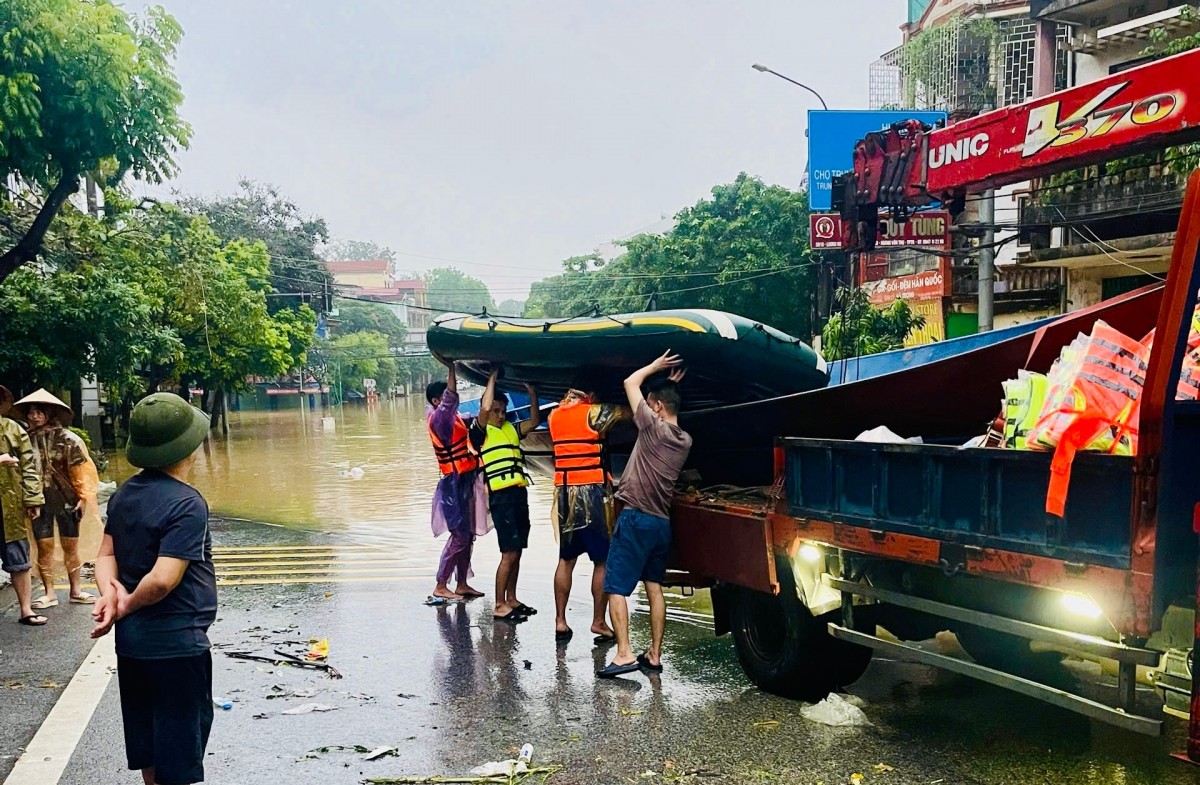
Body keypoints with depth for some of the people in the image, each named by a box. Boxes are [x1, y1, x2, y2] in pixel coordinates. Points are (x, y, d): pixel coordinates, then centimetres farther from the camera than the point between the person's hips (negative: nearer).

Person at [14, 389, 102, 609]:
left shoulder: (66, 438, -6)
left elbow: (81, 470, -4)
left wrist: (83, 498, -7)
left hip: (66, 499, -1)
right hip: (39, 500, 1)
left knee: (71, 547, 7)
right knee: (44, 547, 2)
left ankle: (75, 591, 17)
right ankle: (49, 593, 12)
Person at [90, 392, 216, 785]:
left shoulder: (124, 495, 4)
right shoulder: (187, 504, -22)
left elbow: (106, 554, 6)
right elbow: (163, 579, -26)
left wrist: (111, 591, -11)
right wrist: (127, 606, -10)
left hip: (131, 640, 8)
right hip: (176, 644, -8)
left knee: (149, 747, 21)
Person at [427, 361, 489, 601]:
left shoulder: (450, 416, 10)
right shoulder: (438, 417, -16)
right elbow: (451, 398, -33)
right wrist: (451, 368, -35)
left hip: (466, 482, 9)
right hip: (455, 484, -9)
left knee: (468, 535, 12)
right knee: (459, 536, -8)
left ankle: (462, 584, 18)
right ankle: (440, 587, -3)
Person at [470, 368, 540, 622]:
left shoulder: (511, 429, 17)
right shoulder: (481, 432, -4)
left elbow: (534, 421, 16)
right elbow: (485, 407, -19)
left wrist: (532, 393, 6)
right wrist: (493, 378, -8)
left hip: (520, 494, 7)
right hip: (501, 497, -7)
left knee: (517, 551, 12)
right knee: (509, 553, -8)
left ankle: (511, 599, 22)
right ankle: (500, 606, -2)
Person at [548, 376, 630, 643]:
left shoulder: (555, 416, 9)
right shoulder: (592, 413, -8)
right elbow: (626, 412, 0)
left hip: (564, 493, 6)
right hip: (591, 492, -6)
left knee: (566, 559, 13)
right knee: (602, 560, 2)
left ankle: (560, 621, 13)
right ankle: (598, 622, 5)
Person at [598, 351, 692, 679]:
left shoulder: (654, 427, -12)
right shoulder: (684, 440, 8)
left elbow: (630, 383, -2)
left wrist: (657, 366, 9)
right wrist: (671, 385, 24)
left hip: (636, 519, -8)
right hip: (662, 522, 8)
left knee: (616, 588, -6)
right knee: (655, 588, 13)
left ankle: (624, 654, -12)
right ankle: (654, 655, 15)